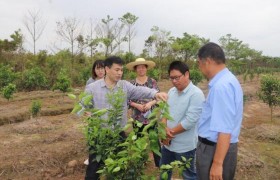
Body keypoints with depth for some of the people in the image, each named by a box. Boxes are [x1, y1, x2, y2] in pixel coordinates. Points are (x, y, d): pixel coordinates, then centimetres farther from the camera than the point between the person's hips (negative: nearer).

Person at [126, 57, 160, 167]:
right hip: (137, 117, 2)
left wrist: (150, 103, -18)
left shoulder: (152, 82, -2)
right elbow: (127, 100, 0)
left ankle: (159, 163, 15)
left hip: (151, 117, -1)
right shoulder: (131, 83, 0)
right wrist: (137, 105, -15)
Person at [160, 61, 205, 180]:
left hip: (185, 146, -7)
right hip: (168, 141, 7)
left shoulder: (196, 94, -20)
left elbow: (189, 121, -24)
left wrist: (170, 132, -15)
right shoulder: (171, 91, 4)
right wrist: (165, 128, -12)